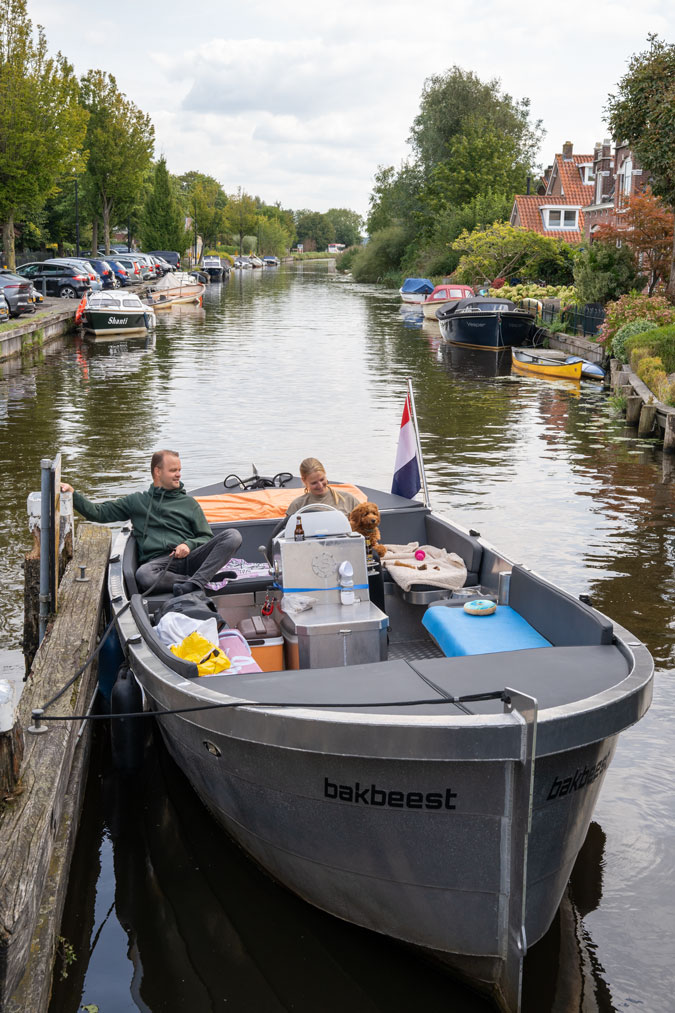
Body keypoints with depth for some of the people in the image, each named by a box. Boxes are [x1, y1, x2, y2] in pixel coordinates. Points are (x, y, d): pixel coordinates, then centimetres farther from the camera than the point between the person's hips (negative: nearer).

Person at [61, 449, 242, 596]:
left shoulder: (189, 503, 24)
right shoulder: (137, 501, 24)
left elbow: (206, 538, 19)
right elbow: (98, 512, 22)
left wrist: (189, 545, -3)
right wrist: (73, 494, 8)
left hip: (188, 558, 2)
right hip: (156, 560, -2)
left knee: (233, 536, -25)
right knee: (143, 575, -40)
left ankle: (194, 583, -38)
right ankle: (201, 581, -32)